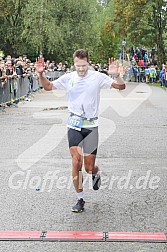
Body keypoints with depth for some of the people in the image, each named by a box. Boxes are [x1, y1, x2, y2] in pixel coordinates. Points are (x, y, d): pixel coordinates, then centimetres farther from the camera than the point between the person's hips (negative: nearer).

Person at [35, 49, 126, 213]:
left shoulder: (97, 77, -3)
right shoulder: (68, 78, 3)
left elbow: (121, 86, -4)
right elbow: (48, 86, 15)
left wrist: (115, 75, -25)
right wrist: (41, 74, -4)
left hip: (91, 125, -1)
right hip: (74, 125, 1)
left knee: (89, 167, 1)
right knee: (76, 161, -12)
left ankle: (96, 174, 40)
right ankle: (80, 199, 1)